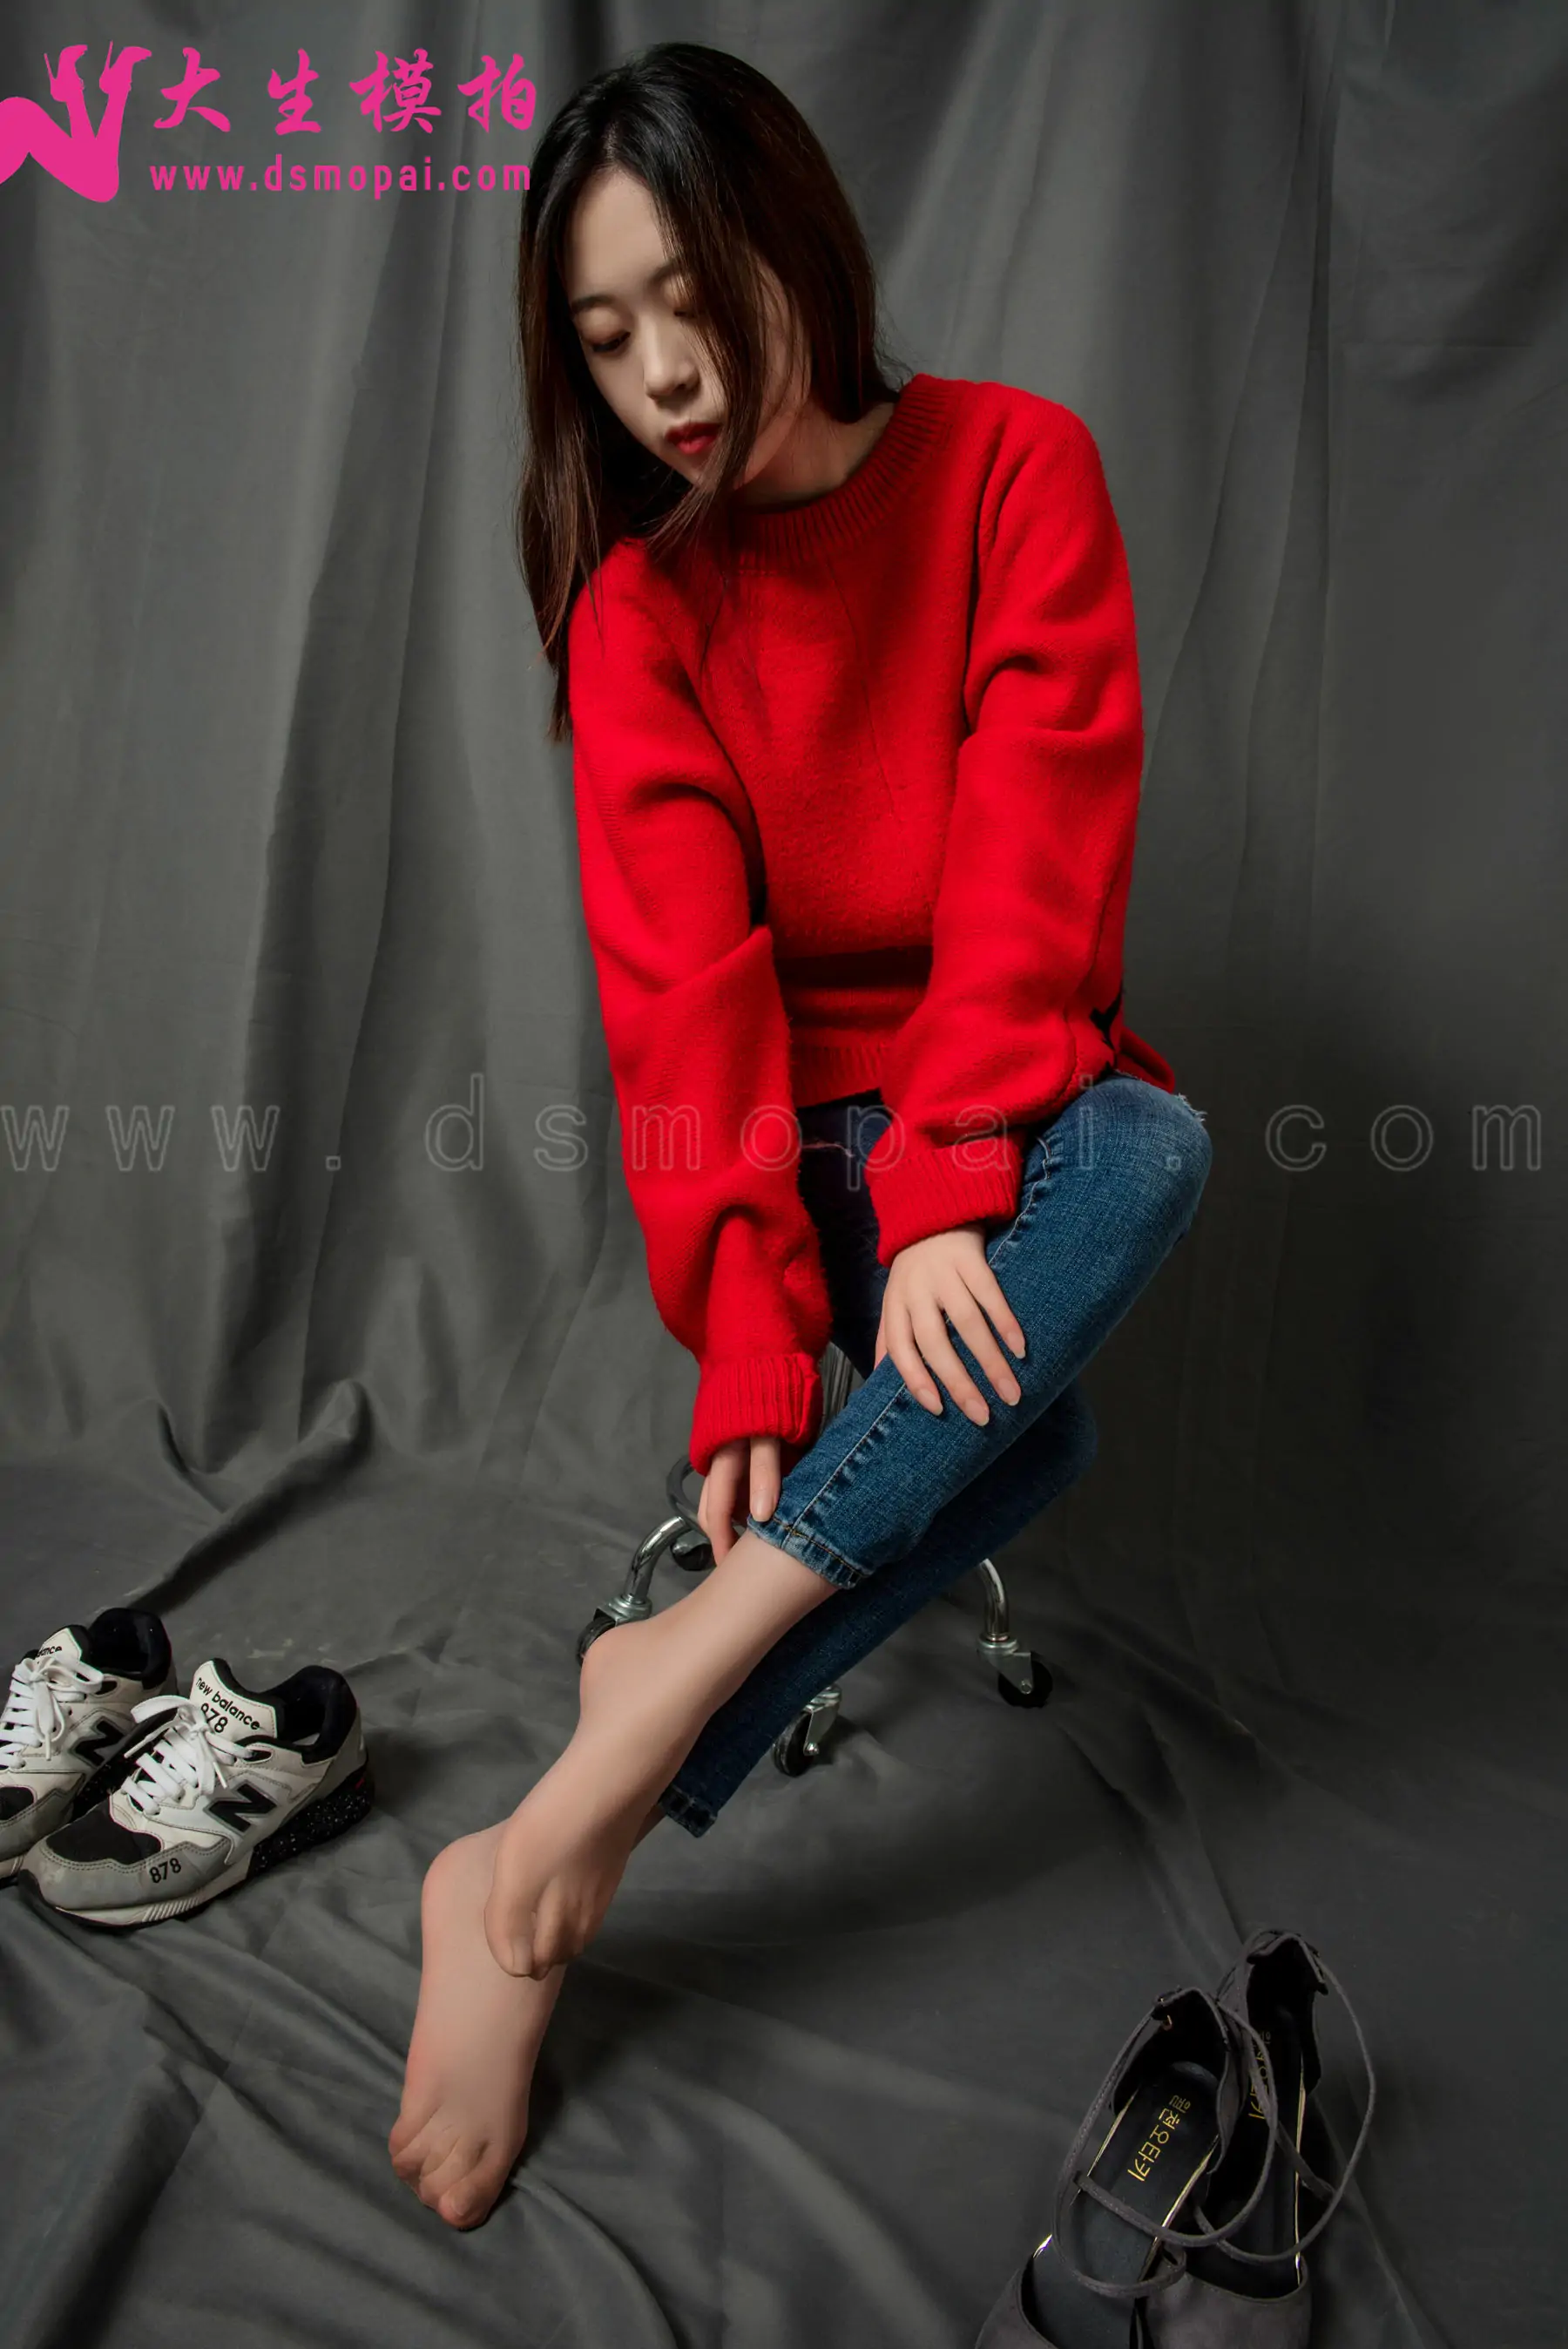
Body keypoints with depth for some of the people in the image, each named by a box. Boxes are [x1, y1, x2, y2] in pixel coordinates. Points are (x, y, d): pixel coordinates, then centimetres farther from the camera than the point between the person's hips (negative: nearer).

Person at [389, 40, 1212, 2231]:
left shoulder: (1015, 466, -5)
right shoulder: (641, 600, -6)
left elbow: (1034, 858, -16)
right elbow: (687, 988, -17)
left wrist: (950, 1188, -30)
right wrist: (748, 1349, -28)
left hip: (1014, 1104, 2)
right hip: (803, 1128, -1)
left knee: (1147, 1147, -34)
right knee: (1027, 1433, -30)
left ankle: (662, 1686, -30)